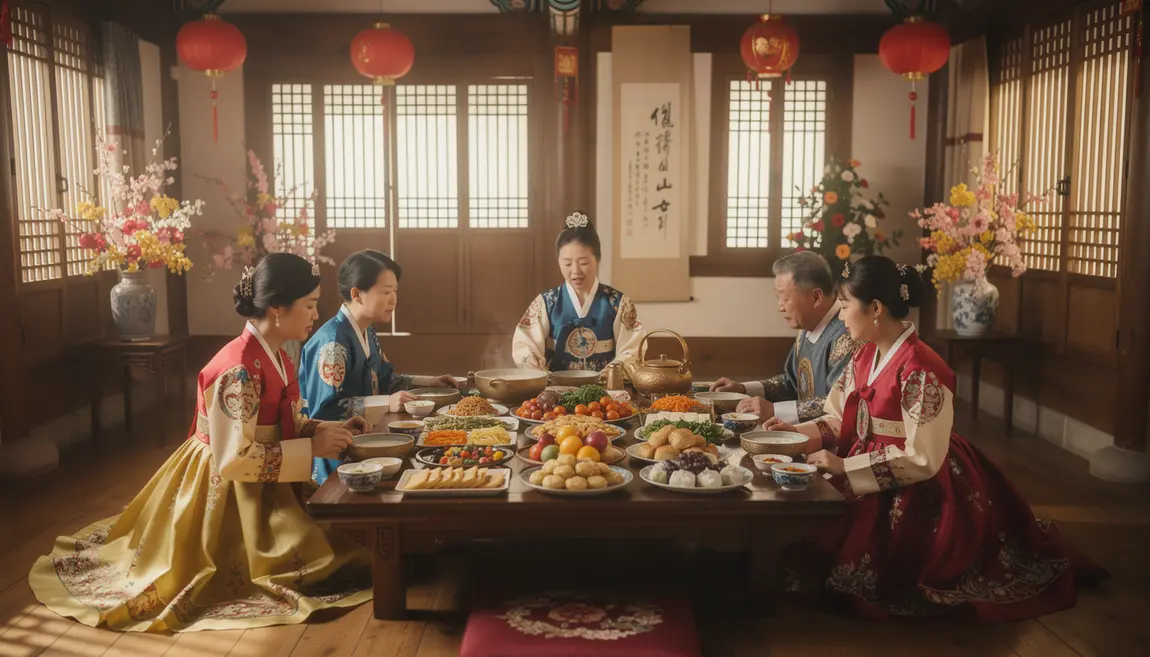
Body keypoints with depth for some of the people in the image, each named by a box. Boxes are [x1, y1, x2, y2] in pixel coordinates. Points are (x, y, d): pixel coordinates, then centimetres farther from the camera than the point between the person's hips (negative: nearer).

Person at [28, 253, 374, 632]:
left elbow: (285, 424, 12)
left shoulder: (274, 356, 2)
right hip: (223, 490, -9)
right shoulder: (240, 369, -28)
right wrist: (312, 448, -25)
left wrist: (331, 429, -4)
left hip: (252, 486, 9)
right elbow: (235, 460, -29)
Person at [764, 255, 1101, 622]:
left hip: (921, 494, -9)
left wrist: (845, 467, -23)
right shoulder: (865, 358, 5)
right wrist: (797, 431, -5)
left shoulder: (920, 371, -23)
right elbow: (844, 420, 11)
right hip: (874, 483, 9)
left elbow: (922, 459, -24)